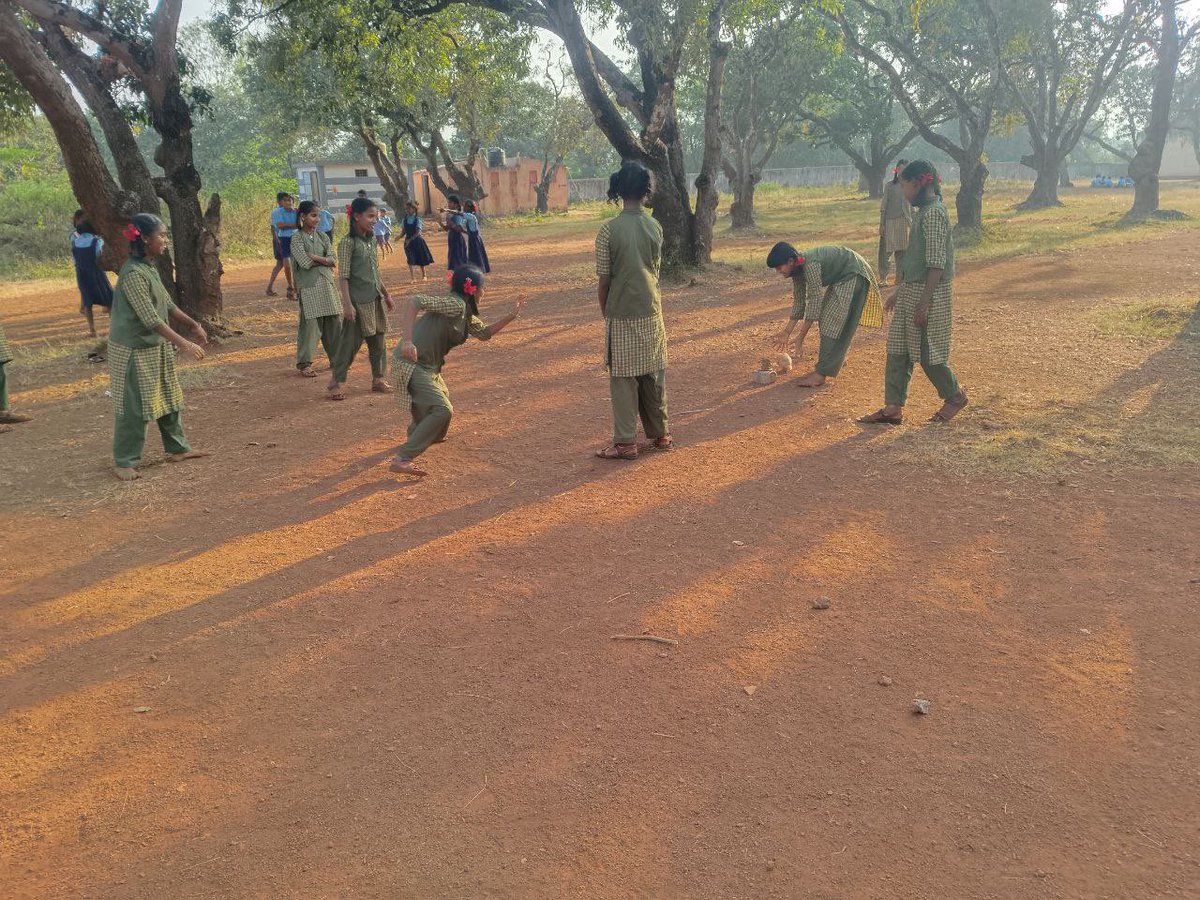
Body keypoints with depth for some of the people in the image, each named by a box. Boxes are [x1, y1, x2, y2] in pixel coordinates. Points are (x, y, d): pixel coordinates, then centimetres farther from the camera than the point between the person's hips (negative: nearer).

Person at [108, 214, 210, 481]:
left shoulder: (149, 268, 6)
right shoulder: (133, 274, -23)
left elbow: (167, 304, 16)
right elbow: (150, 319, -27)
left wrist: (193, 325, 16)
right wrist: (184, 343, -28)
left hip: (157, 346, 9)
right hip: (133, 350, -9)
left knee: (168, 398, 17)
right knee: (134, 407, -1)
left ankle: (177, 447, 30)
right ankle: (124, 461, 11)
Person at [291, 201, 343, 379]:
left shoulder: (323, 237, 12)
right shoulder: (297, 239, -1)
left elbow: (333, 261, 2)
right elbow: (305, 262, -13)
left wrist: (315, 258, -12)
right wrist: (324, 260, -3)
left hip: (326, 284, 5)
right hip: (308, 286, -5)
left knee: (334, 322, 5)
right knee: (310, 323, -6)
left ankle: (336, 358, 17)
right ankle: (304, 363, 2)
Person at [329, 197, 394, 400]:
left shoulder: (371, 241, 10)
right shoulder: (348, 243, -12)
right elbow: (343, 277, -14)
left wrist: (386, 294, 21)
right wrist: (347, 304, -19)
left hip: (375, 299, 7)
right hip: (358, 300, -7)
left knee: (379, 340, 11)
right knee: (351, 341, -4)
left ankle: (378, 379, 22)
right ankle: (337, 383, 4)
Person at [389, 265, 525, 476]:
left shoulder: (465, 313, 11)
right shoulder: (455, 304, -19)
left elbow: (485, 333, 25)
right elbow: (413, 302, -29)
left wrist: (512, 316, 15)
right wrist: (407, 341, -38)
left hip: (428, 366, 10)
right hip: (411, 364, -10)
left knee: (441, 398, 32)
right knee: (442, 410, -20)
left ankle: (417, 434, 58)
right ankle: (402, 459, -19)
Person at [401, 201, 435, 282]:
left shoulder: (417, 219, -9)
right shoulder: (405, 220, 2)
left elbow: (418, 232, -15)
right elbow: (404, 231, 7)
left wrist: (410, 239, -23)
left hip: (417, 240, -2)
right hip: (408, 241, 2)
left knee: (421, 259, 9)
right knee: (411, 260, -8)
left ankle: (424, 276, 25)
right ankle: (412, 277, -6)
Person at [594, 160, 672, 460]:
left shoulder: (609, 230, -13)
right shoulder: (655, 227, -1)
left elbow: (604, 280, -8)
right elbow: (655, 268, 8)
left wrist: (605, 313, 5)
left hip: (621, 314, -4)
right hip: (651, 312, 4)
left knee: (623, 378, 4)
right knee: (654, 374, 14)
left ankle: (625, 443, 8)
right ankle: (660, 435, 24)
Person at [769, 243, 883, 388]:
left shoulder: (810, 265, -32)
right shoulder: (797, 268, -4)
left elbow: (815, 302, -31)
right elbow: (799, 301, 5)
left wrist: (800, 339, -28)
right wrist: (787, 332, 5)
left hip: (854, 275, -10)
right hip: (841, 278, 10)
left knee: (834, 321, -13)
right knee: (826, 316, 13)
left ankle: (821, 373, -13)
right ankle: (837, 358, 30)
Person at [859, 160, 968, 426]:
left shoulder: (933, 213, -17)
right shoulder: (923, 212, 12)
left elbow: (936, 264, -21)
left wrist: (923, 304, -22)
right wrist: (898, 292, 21)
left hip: (929, 293, -10)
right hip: (911, 290, 10)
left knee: (927, 353, 1)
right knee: (898, 349, 8)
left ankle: (955, 396, 22)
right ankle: (893, 408, 12)